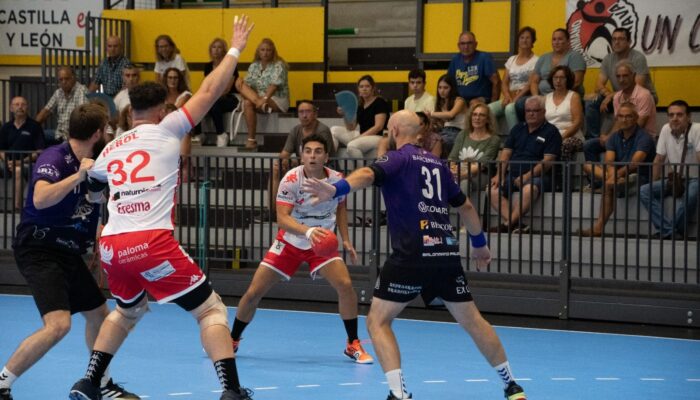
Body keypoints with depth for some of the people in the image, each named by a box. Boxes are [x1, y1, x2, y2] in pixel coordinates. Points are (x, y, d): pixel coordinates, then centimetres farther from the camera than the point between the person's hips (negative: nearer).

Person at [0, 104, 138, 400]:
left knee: (99, 314, 19)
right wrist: (78, 175, -38)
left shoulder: (91, 164, 6)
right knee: (58, 324, -24)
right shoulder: (54, 158, -19)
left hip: (68, 253, 9)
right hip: (39, 251, -9)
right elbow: (40, 199, -37)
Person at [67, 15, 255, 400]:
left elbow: (90, 193, 36)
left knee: (127, 311, 32)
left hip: (111, 245, 6)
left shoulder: (111, 149, 19)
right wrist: (235, 50, 16)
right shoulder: (165, 130, 5)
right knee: (212, 311, 3)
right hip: (152, 243, -6)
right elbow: (209, 92, 5)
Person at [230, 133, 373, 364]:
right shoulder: (291, 180, -21)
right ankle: (232, 341, 22)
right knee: (254, 292, -2)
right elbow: (282, 218, -31)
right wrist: (308, 231, -48)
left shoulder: (337, 180, -11)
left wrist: (346, 240, 4)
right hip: (290, 242, -1)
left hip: (323, 243, 1)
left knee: (345, 285, -21)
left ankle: (353, 345, -5)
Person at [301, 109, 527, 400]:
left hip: (412, 255, -6)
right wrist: (479, 243, 43)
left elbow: (368, 175, -22)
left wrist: (334, 191, -40)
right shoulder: (437, 163, 19)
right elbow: (466, 206, 28)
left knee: (378, 321, 2)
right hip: (448, 253, 6)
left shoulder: (398, 158, 0)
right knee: (472, 321, 18)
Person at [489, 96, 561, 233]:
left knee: (529, 189, -40)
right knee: (493, 189, -23)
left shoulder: (550, 132, 3)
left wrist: (527, 176, -18)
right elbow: (505, 153, 15)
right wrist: (500, 174, -2)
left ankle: (507, 224, -39)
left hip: (537, 176, -5)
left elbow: (547, 161, -8)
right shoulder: (518, 129, 21)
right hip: (512, 175, 5)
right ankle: (517, 225, -36)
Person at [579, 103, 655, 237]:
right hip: (620, 176, 7)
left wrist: (617, 174, -38)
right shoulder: (615, 137, 9)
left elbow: (635, 163, -25)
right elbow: (609, 162, -6)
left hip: (640, 179, -7)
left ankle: (598, 228, -39)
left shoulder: (644, 138, -10)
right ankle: (615, 179, -26)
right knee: (587, 166, -7)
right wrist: (612, 174, -28)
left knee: (610, 185, -35)